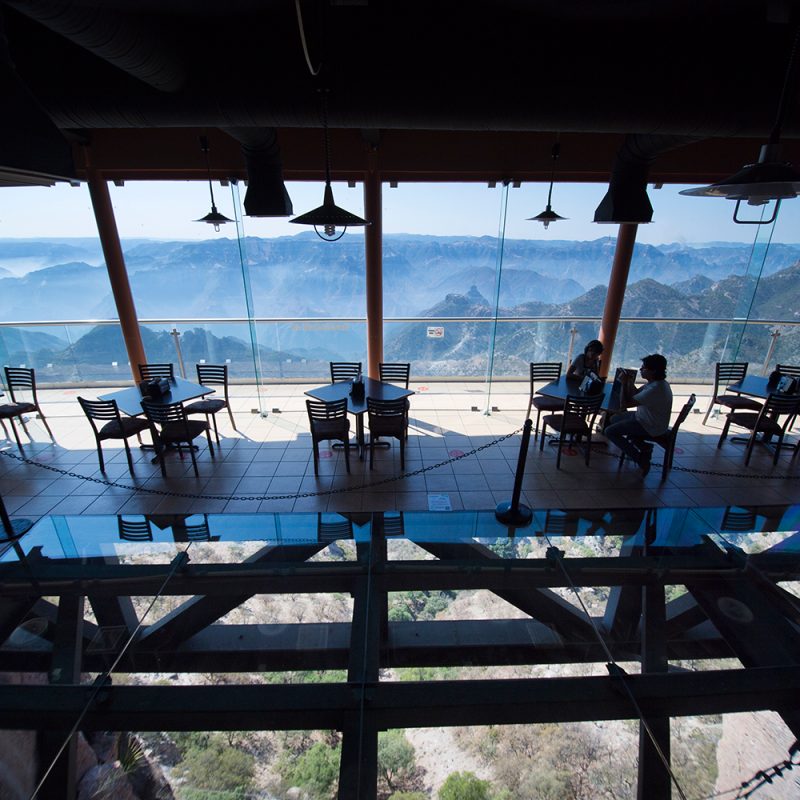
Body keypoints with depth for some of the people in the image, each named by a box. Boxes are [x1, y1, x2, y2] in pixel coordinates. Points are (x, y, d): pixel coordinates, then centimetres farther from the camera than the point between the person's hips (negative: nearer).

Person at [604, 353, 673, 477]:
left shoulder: (655, 390, -32)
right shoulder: (655, 382, -1)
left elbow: (624, 404, -29)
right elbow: (634, 394, 12)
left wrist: (624, 383, -20)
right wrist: (629, 381, -6)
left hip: (650, 427, -10)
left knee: (609, 431, -15)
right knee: (614, 419, 23)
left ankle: (640, 458, -6)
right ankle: (643, 446, 20)